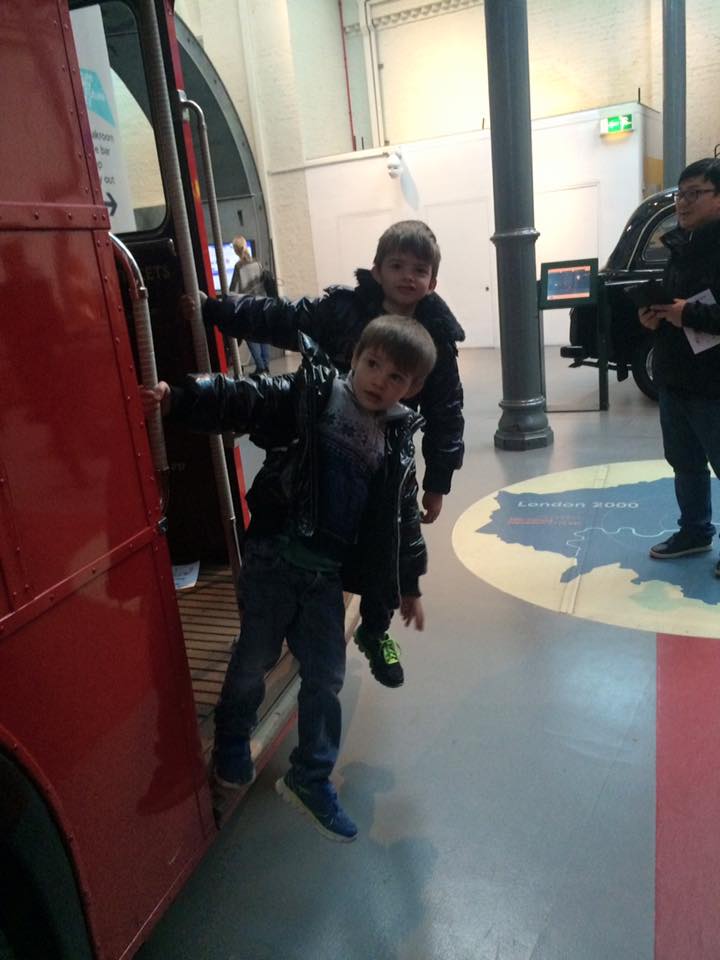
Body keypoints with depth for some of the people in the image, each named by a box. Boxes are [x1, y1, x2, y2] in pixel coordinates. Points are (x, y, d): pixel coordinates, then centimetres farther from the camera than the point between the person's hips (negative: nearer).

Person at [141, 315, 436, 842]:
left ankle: (310, 777, 31)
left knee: (326, 674, 10)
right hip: (274, 557, -3)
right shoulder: (307, 394, -6)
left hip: (327, 573, 4)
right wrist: (178, 397, -29)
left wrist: (408, 584, 15)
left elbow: (403, 518, 12)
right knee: (256, 658, 9)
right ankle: (232, 737, 41)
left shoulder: (398, 441, 5)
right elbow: (240, 400, -14)